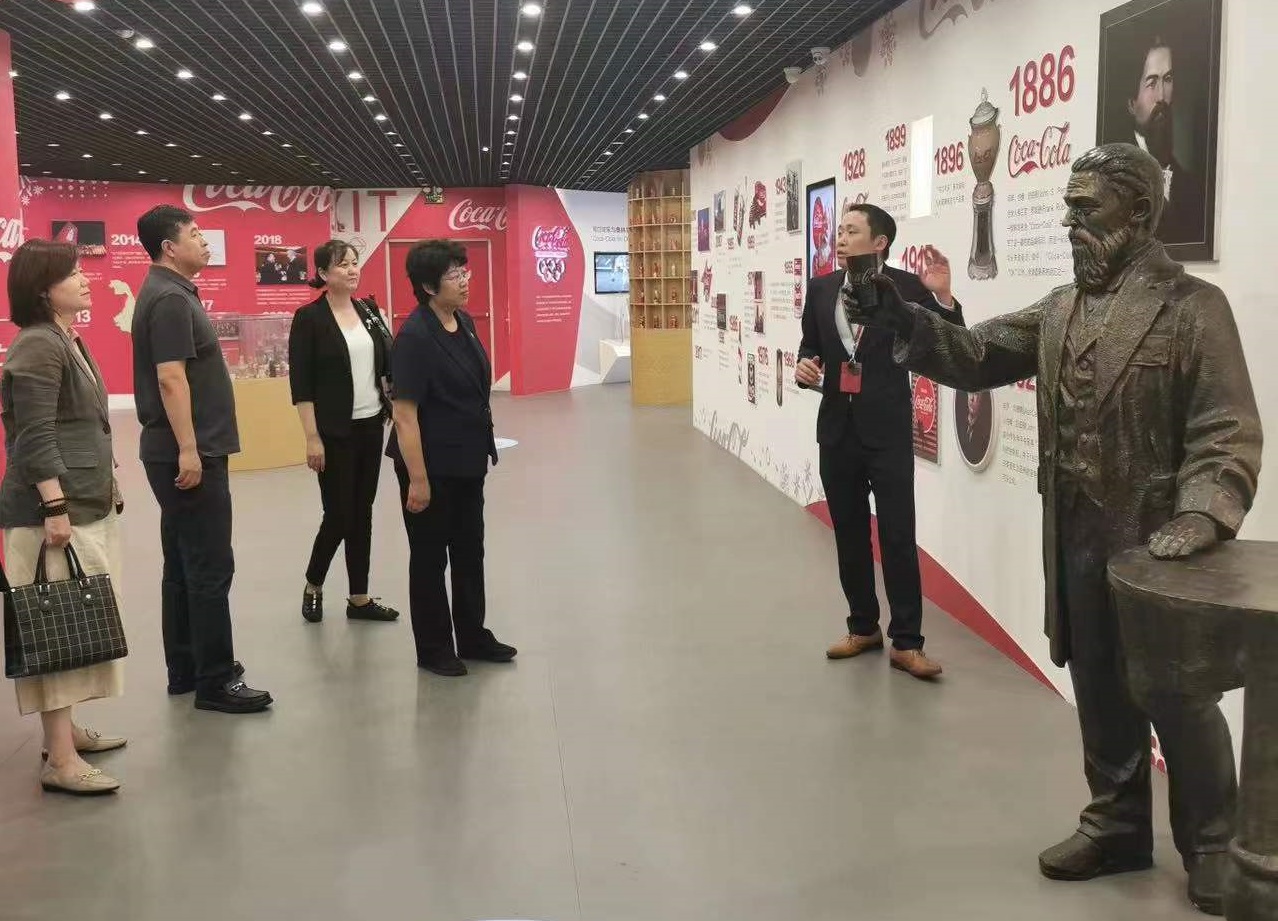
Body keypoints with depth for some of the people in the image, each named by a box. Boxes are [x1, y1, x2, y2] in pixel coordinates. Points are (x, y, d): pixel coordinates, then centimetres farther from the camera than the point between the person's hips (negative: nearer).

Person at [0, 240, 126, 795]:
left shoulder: (68, 341, 16)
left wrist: (102, 486, 23)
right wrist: (55, 508, -24)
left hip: (85, 505, 10)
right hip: (53, 510, -10)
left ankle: (64, 730, 24)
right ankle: (61, 761, -6)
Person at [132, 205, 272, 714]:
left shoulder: (170, 293, 16)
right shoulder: (170, 299, -15)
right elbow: (171, 379, -22)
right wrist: (188, 450, -24)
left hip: (187, 451, 10)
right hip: (188, 454, -10)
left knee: (183, 565, 13)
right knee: (209, 567, -6)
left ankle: (185, 669, 21)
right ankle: (214, 681, -1)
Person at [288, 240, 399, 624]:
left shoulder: (369, 311, 8)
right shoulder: (309, 318, -9)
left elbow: (386, 362, 10)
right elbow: (300, 383, -11)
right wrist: (312, 437, -15)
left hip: (371, 426, 6)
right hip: (335, 431, -5)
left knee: (363, 513, 9)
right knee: (339, 515, -2)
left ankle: (359, 598, 18)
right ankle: (313, 586, 22)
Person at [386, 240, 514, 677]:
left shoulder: (464, 323, 5)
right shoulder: (414, 336, -20)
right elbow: (405, 413, -22)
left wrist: (483, 443, 16)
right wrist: (417, 479, -24)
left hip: (467, 462, 8)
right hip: (431, 465, -8)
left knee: (470, 550, 18)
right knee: (430, 557, 7)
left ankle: (473, 637, 32)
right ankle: (433, 649, 20)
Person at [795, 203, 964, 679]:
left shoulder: (907, 287, -7)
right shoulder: (820, 288, 6)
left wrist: (944, 301, -26)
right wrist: (804, 365, -7)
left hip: (887, 430, -5)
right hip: (837, 427, 5)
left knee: (898, 536, -3)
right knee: (849, 533, 13)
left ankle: (905, 642, 4)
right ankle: (863, 626, 27)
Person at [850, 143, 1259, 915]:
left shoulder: (1194, 307, -10)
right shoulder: (1060, 311, 10)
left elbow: (1229, 433, -15)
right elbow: (977, 355, 6)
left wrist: (1198, 519, -29)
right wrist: (905, 322, -9)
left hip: (1157, 547, -6)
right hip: (1078, 545, 6)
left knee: (1177, 699, 7)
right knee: (1101, 694, 18)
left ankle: (1213, 848, 26)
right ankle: (1118, 824, 36)